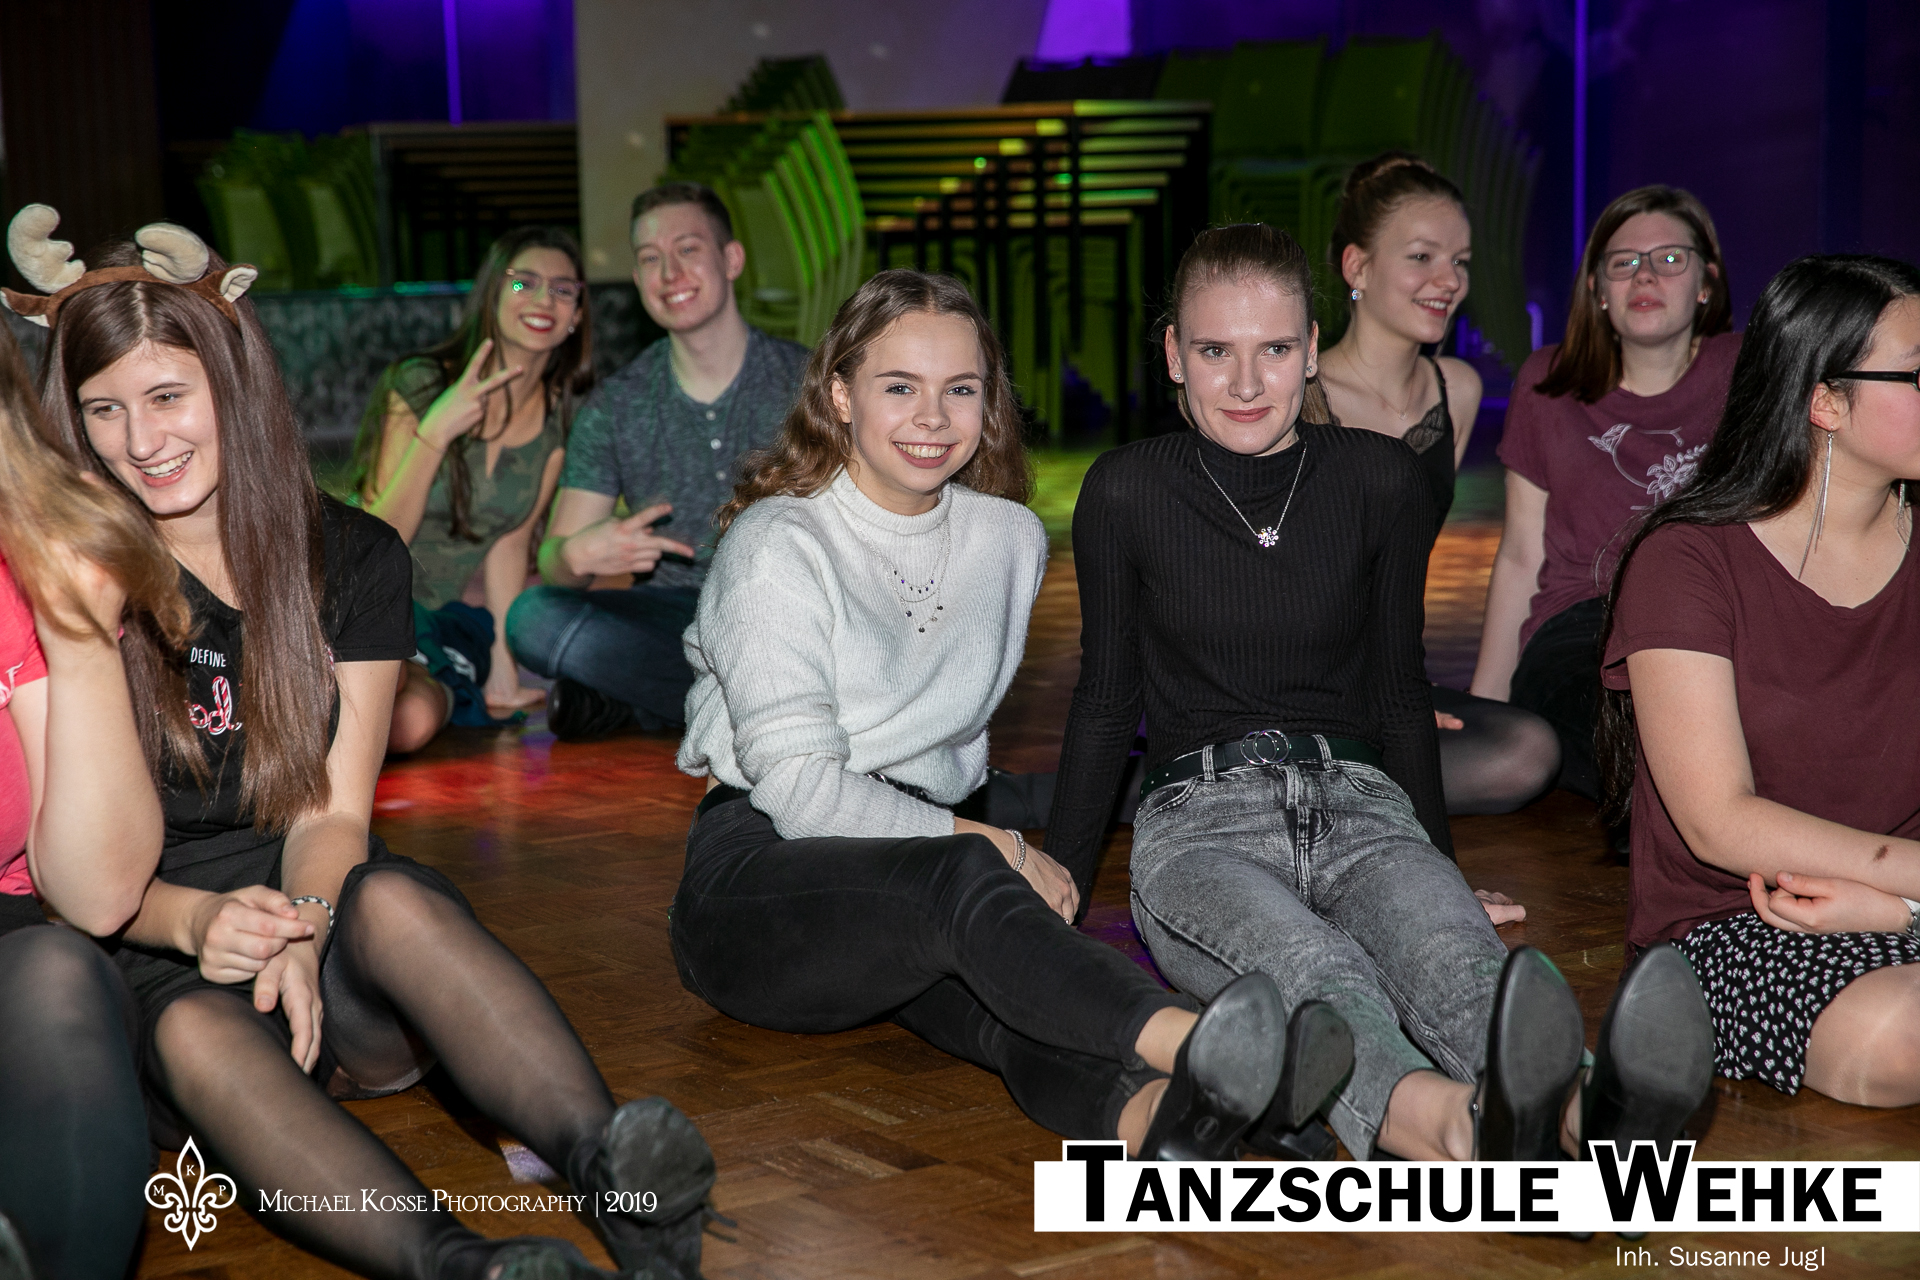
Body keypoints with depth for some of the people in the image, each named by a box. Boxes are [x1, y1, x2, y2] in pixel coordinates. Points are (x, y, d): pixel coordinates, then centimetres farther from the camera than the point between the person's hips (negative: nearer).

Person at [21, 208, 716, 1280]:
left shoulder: (353, 559, 7)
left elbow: (331, 810, 1)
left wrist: (301, 931, -22)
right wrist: (192, 920, -24)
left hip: (325, 911, 1)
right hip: (157, 958, -1)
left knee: (395, 899, -35)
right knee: (199, 1033, -37)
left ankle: (615, 1177, -57)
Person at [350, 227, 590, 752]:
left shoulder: (562, 420, 0)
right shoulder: (418, 386, -15)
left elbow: (509, 541, 6)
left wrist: (504, 660, 0)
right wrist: (434, 433, -30)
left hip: (453, 612, 7)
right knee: (411, 718, -35)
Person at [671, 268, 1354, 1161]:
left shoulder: (1011, 541, 12)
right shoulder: (779, 546, -6)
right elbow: (798, 789, -13)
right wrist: (1000, 851, -14)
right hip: (760, 875, -5)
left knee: (1001, 990, -34)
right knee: (962, 884, -39)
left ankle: (1145, 1114, -67)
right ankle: (1191, 1043, -65)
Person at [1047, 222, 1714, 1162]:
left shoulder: (1377, 479, 9)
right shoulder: (1127, 494, 4)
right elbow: (1106, 702, 14)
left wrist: (1445, 865, 21)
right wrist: (1059, 876, 13)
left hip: (1359, 805, 2)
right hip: (1200, 821, -2)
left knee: (1447, 945, -36)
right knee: (1306, 963, -40)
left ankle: (1589, 1116, -70)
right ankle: (1446, 1121, -74)